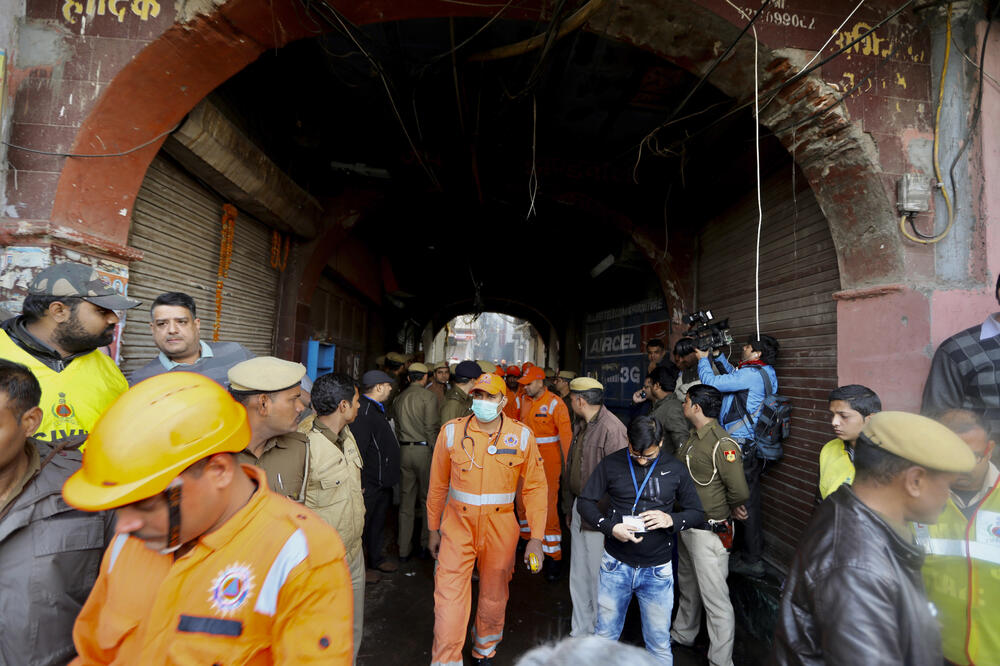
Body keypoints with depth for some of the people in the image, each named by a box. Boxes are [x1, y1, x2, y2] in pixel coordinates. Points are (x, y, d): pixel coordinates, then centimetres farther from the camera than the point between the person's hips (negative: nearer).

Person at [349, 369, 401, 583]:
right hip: (370, 483, -10)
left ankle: (376, 559, 37)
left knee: (378, 522, 22)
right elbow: (358, 450, -26)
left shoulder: (376, 409, 13)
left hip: (383, 481, 10)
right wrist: (360, 484, -25)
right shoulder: (363, 411, -22)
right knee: (363, 523, 4)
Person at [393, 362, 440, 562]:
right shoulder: (427, 396, -9)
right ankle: (426, 544, 17)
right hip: (423, 450, -5)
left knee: (406, 500, 10)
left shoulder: (399, 398, 9)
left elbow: (397, 427, 11)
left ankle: (404, 549, 16)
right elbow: (432, 428, -12)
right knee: (428, 499, 9)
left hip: (404, 451, 5)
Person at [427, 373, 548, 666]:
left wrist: (536, 537, -4)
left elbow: (535, 488, 0)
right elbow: (438, 486, 5)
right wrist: (433, 530, 11)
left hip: (500, 530, 1)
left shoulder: (522, 436, -6)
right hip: (457, 526, -1)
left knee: (494, 597, 18)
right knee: (449, 598, -2)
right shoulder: (452, 432, -6)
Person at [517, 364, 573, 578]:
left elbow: (566, 435, -15)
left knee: (548, 505, -6)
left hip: (548, 460, -6)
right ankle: (526, 537, 39)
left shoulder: (555, 404, -12)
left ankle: (553, 556, 5)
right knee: (522, 500, 15)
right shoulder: (524, 400, 5)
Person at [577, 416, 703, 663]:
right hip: (616, 565, 0)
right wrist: (610, 527, -18)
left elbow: (697, 512, 4)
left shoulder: (674, 469, -3)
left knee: (659, 644, 14)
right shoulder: (611, 464, -6)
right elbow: (585, 502, -2)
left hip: (657, 569, 0)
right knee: (604, 636, 15)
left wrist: (671, 520, -16)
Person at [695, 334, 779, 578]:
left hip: (741, 447, -10)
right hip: (752, 445, 10)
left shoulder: (752, 374, -20)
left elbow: (711, 382, -21)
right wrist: (718, 356, 19)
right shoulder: (765, 374, 10)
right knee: (751, 496, 22)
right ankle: (754, 542, 40)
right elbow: (733, 375, 25)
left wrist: (703, 359, -5)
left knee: (745, 499, -1)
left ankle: (751, 560, 9)